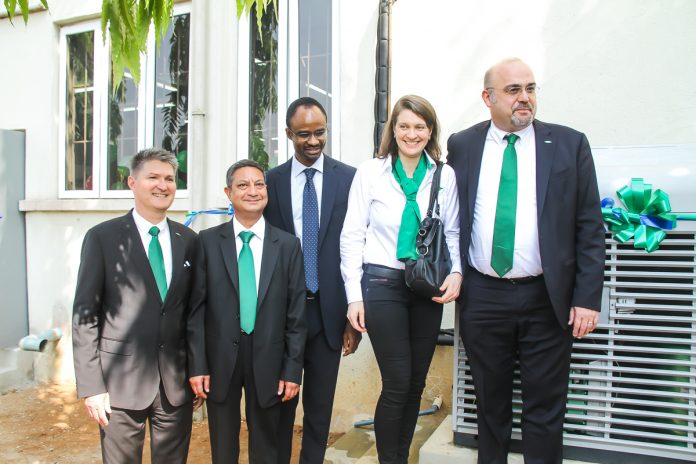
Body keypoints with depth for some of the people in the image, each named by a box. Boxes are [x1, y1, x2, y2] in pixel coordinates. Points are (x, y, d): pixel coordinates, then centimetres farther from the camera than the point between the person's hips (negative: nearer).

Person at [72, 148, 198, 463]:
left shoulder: (188, 240, 6)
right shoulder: (102, 237, -4)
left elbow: (194, 309, 10)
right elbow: (85, 315, -6)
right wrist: (90, 386, -10)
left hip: (177, 381, 3)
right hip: (121, 381, -3)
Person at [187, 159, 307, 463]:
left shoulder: (288, 245, 0)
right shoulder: (208, 241, 0)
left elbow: (296, 313, -1)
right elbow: (196, 308, -1)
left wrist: (292, 369, -3)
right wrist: (197, 365, -5)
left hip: (268, 360, 0)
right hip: (220, 359, 0)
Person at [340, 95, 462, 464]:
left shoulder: (445, 176, 4)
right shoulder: (370, 172, -2)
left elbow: (453, 233, 8)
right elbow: (353, 236, -2)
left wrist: (457, 273, -10)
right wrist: (354, 296, -6)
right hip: (383, 283, -3)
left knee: (416, 383, 11)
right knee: (397, 383, -3)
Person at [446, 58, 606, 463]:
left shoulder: (570, 144, 0)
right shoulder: (461, 146, 4)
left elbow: (590, 228, -1)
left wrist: (587, 298, -6)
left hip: (546, 299, -1)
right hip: (482, 297, 1)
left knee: (545, 410, 9)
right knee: (490, 404, 16)